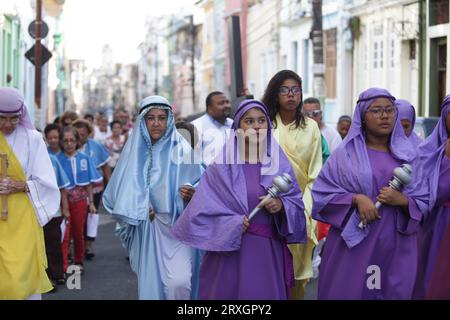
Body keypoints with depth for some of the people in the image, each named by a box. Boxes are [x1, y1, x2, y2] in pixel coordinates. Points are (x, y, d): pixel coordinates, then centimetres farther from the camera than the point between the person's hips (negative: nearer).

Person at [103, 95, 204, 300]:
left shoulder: (181, 150, -2)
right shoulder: (135, 151, 6)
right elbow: (121, 190, 10)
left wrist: (191, 193, -21)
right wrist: (140, 208, -5)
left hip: (177, 226, -3)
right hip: (146, 229, 3)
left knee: (178, 283, -18)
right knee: (150, 283, 5)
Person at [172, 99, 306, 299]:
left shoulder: (280, 163, 6)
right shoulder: (222, 165, -2)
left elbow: (297, 202, 6)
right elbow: (203, 207, -6)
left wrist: (281, 205, -15)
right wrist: (234, 223, -16)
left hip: (269, 252, 2)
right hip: (230, 250, -2)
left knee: (266, 293, 4)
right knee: (229, 293, 4)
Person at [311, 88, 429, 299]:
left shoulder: (408, 155, 7)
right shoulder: (346, 153, 0)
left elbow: (423, 201, 7)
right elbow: (322, 192, -3)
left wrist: (403, 200, -13)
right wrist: (356, 199, -16)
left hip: (396, 245, 2)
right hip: (352, 241, -2)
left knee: (392, 293, 5)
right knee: (347, 291, 1)